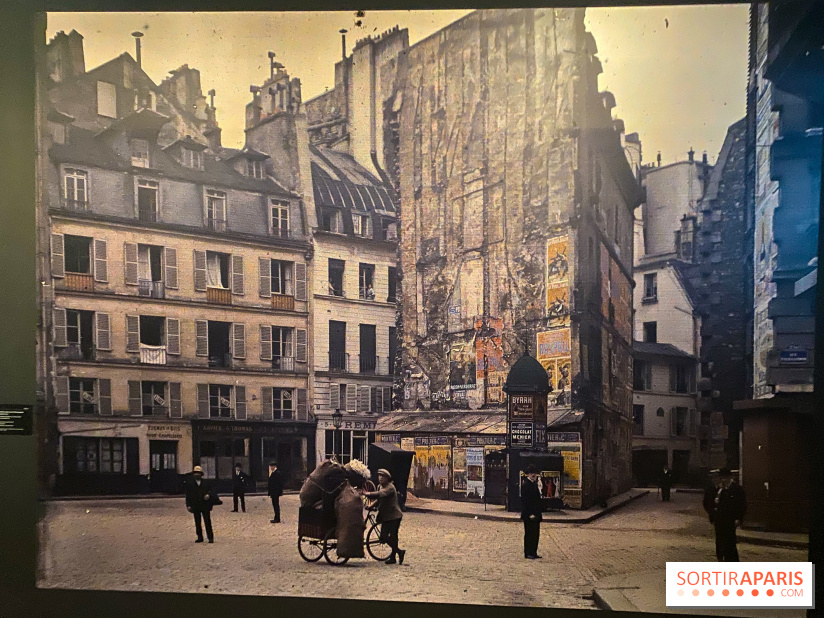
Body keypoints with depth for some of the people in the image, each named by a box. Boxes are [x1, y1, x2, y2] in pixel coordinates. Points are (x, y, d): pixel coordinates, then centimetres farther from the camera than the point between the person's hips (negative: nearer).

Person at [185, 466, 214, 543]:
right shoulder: (189, 484, 7)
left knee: (207, 522, -2)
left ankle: (210, 537, 1)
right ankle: (200, 537, 14)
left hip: (205, 505, -1)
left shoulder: (206, 483, 8)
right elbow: (188, 495, 5)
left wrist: (208, 495, -13)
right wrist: (188, 505, -3)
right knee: (197, 522, 6)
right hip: (195, 506, 1)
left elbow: (210, 491, 9)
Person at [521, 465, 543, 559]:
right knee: (529, 534, -2)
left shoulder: (534, 484, 14)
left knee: (536, 534, 11)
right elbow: (525, 501, -17)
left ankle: (534, 553, 19)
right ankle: (528, 554, 5)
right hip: (529, 515, -9)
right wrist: (530, 514, -20)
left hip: (535, 514, 9)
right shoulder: (525, 485, -13)